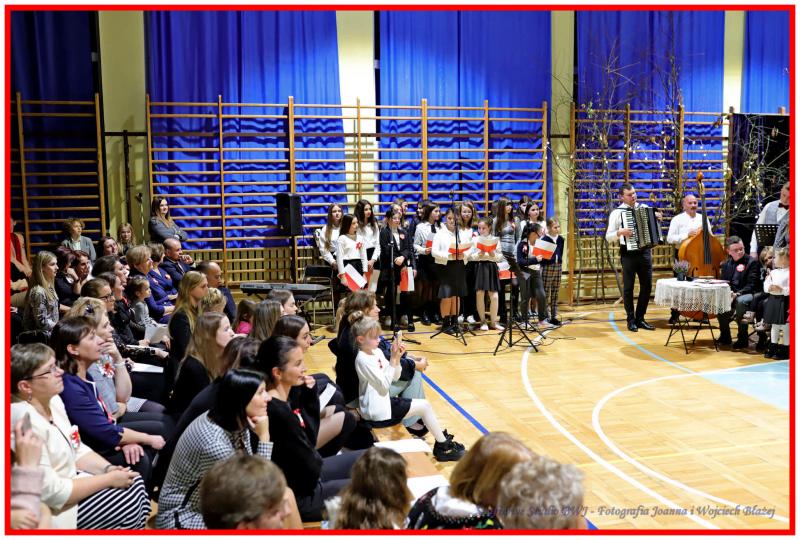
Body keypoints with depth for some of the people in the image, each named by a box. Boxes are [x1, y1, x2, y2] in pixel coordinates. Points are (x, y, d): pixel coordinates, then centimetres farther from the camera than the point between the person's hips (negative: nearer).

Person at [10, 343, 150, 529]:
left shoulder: (52, 400, 0)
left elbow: (77, 450, 11)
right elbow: (51, 494, -27)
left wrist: (109, 469, -7)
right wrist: (109, 479, -19)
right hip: (50, 509, -9)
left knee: (135, 483, -1)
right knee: (131, 503, -11)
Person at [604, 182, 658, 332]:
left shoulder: (644, 207, 9)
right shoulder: (617, 212, -3)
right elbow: (608, 236, -6)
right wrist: (620, 232, -24)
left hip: (645, 251, 4)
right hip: (628, 253, -4)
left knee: (647, 286, 8)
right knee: (628, 287, 2)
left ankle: (640, 318, 20)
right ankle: (631, 320, 14)